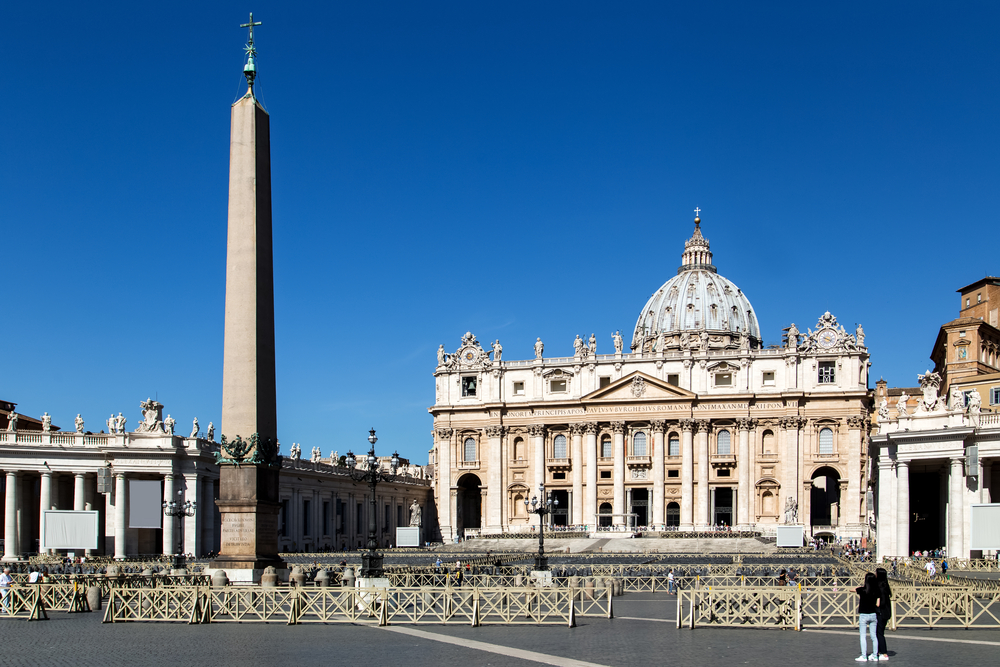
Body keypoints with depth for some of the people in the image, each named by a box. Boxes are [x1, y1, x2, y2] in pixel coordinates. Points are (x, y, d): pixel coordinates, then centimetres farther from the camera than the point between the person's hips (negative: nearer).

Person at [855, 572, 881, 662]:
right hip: (873, 615, 4)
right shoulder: (876, 591, -3)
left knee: (862, 636, 2)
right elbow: (877, 604, -3)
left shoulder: (862, 590, -11)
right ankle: (875, 655, 15)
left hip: (863, 615, -4)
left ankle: (864, 656, 0)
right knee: (873, 636, 11)